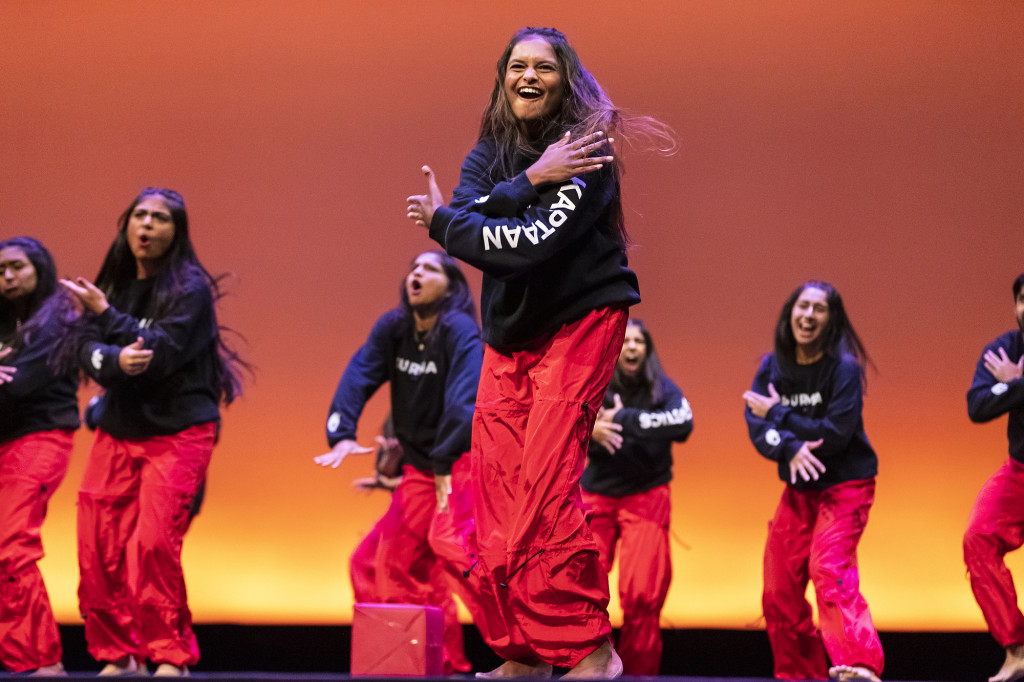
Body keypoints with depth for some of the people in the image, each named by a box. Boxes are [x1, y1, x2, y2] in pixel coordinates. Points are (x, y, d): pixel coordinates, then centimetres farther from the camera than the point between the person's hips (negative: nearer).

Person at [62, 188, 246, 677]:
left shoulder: (190, 289, -6)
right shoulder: (111, 285, 10)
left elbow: (159, 352, -17)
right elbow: (87, 352, 0)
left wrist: (106, 312, -12)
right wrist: (116, 361, -22)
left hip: (178, 433, -5)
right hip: (118, 431, 5)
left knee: (154, 543, -17)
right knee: (98, 548, -2)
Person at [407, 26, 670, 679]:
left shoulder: (585, 149, -10)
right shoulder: (490, 150, 10)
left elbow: (537, 241, -20)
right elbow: (469, 213, -8)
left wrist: (441, 222, -7)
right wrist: (531, 179, -21)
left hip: (580, 323, -6)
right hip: (510, 331, 6)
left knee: (547, 484, -18)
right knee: (497, 488, -1)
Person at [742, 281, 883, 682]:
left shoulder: (844, 367, -14)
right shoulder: (772, 366, 1)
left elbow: (835, 434, -21)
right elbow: (758, 430, -7)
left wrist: (777, 415, -15)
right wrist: (790, 448, -28)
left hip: (845, 487, -6)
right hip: (799, 489, 6)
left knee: (829, 568, -27)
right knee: (779, 589, 6)